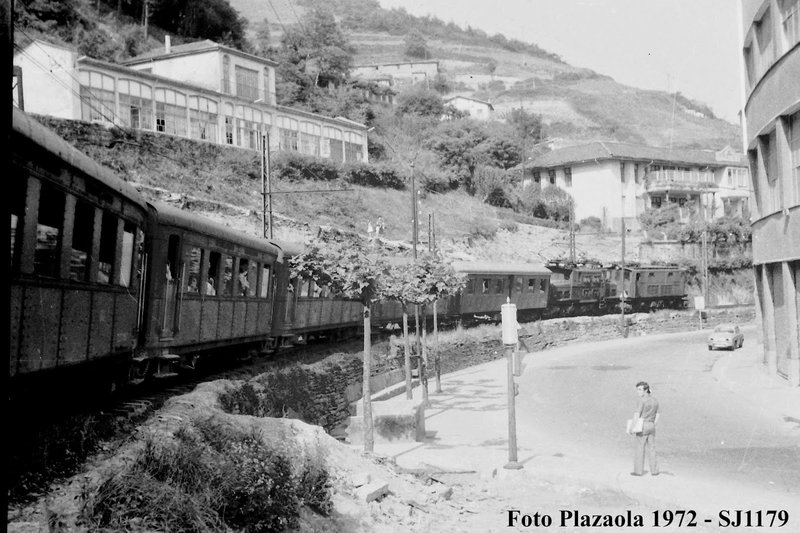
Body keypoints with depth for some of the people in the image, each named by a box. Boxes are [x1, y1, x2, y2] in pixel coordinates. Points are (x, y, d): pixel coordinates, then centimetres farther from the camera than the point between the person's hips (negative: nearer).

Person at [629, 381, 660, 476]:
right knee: (651, 449, 12)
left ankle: (638, 471, 5)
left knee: (640, 448, 1)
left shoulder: (641, 400, -14)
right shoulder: (655, 401, 9)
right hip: (651, 426, 6)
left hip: (642, 426, -6)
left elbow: (637, 415, -16)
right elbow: (657, 416, 13)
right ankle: (654, 471, 12)